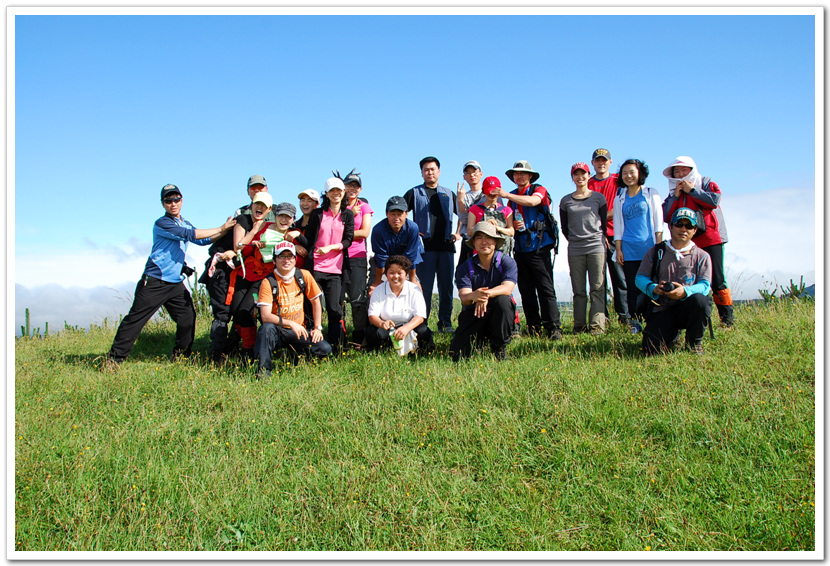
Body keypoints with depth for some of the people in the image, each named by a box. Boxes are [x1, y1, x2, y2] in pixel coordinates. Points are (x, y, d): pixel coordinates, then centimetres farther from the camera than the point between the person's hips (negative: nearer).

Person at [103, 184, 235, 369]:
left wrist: (226, 230, 7)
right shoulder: (162, 224, -11)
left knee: (188, 318, 2)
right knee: (135, 319, -6)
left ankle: (180, 356, 17)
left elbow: (202, 240, 20)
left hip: (176, 283, 8)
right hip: (154, 282, -7)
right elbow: (191, 235, -18)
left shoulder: (185, 224, 17)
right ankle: (114, 358, 0)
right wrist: (221, 228, -13)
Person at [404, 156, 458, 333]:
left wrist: (459, 233, 9)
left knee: (446, 286, 3)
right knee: (425, 287, -2)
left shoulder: (448, 194, 18)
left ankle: (445, 323, 11)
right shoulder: (414, 193, 8)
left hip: (446, 246, 3)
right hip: (425, 246, -3)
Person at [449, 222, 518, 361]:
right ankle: (480, 340, 19)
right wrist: (473, 296, -42)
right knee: (457, 354, -17)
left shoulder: (507, 262, -5)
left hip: (498, 316, -1)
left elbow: (507, 288, -21)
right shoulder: (465, 268, -3)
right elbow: (463, 296, -17)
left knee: (502, 300, -35)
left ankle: (500, 347, -14)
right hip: (473, 315, 1)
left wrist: (487, 294, -42)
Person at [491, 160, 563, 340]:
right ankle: (533, 327, 10)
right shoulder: (513, 197, 18)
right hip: (520, 249, 6)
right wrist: (513, 225, -1)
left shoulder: (539, 190, 2)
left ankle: (553, 327, -10)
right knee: (526, 291, 5)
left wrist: (507, 195, -29)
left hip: (539, 248, -6)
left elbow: (533, 201, -22)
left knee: (545, 289, -10)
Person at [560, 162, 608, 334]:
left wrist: (601, 239, 5)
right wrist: (575, 240, 8)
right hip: (575, 250, 2)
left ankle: (597, 326, -7)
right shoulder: (565, 201, 11)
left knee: (597, 288, -6)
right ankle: (579, 326, 7)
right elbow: (564, 227, 14)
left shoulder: (598, 197, 8)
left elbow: (605, 222, 11)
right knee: (578, 290, 3)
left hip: (597, 247, -1)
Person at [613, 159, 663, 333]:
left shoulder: (651, 194, 7)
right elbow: (618, 226, 12)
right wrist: (618, 249, 4)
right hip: (628, 249, 2)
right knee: (632, 287, 1)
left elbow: (658, 221, 3)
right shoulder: (619, 199, 14)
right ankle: (635, 322, 6)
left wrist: (659, 245, -5)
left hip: (649, 247, -2)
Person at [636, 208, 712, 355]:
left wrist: (685, 291, -27)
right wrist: (653, 288, -18)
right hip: (662, 310, 0)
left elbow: (705, 285, -5)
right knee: (651, 350, -21)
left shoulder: (702, 256, 7)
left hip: (687, 308, 0)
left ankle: (694, 343, -8)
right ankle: (673, 333, 18)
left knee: (698, 299, -37)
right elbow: (640, 277, 5)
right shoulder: (656, 252, 9)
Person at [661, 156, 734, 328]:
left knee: (716, 279, -7)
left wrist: (692, 190, -7)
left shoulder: (706, 183, 8)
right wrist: (676, 196, -3)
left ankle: (727, 316, -2)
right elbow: (666, 216, 5)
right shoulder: (674, 192, 17)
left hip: (710, 238, -4)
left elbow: (714, 200, -12)